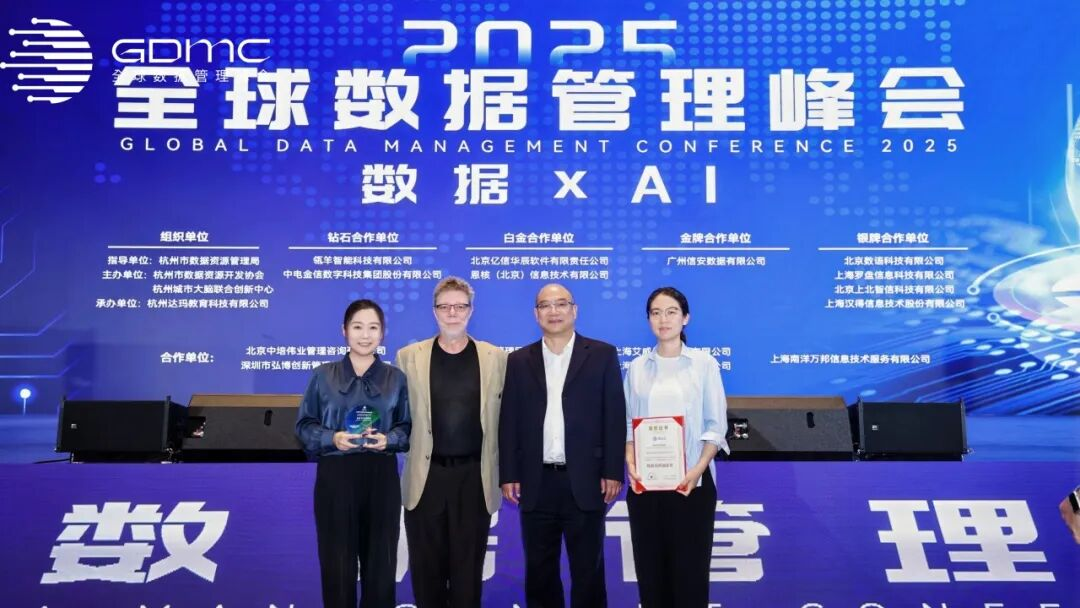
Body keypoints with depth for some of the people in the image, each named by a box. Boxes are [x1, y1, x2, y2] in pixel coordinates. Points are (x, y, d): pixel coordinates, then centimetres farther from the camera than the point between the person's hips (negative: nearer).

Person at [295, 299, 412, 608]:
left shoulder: (395, 378, 7)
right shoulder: (324, 375, 4)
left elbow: (407, 428, 7)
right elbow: (304, 425, 4)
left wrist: (388, 440, -13)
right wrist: (332, 438, -14)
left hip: (380, 475, 1)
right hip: (335, 475, -1)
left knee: (380, 558, 6)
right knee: (337, 559, 3)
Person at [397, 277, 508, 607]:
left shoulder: (495, 357, 3)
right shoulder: (409, 356, 3)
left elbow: (505, 416, 3)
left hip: (475, 477, 0)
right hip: (426, 477, 0)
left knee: (468, 566, 9)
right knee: (427, 567, 9)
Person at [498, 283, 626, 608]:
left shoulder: (602, 354, 2)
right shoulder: (519, 361, 8)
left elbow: (614, 416, -2)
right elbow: (509, 421, 6)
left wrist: (613, 471, -7)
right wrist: (508, 475, 1)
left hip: (585, 481, -2)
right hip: (536, 483, 2)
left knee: (588, 570, 8)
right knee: (539, 571, 12)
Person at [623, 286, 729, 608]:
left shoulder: (704, 364, 1)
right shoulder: (637, 367, 8)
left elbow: (716, 426, -2)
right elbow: (628, 424, 8)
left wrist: (698, 468, -15)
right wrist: (631, 464, -8)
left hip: (691, 482, -2)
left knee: (690, 568, 1)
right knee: (650, 568, 6)